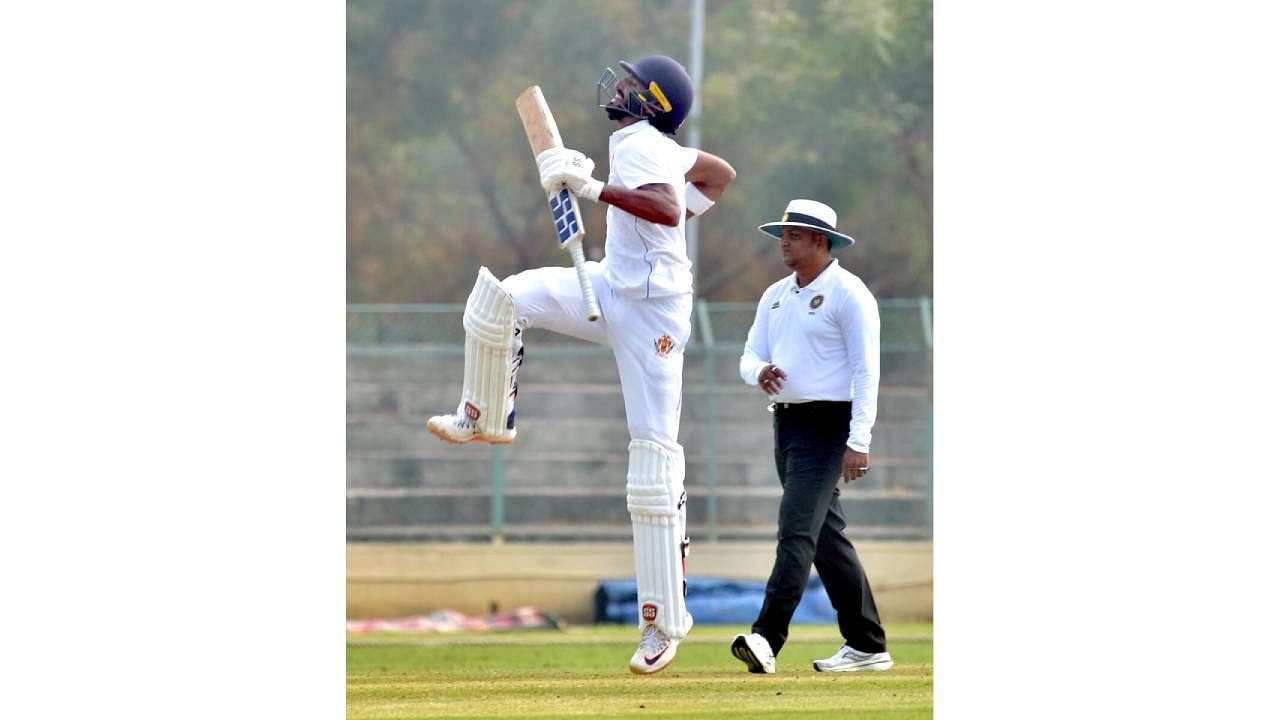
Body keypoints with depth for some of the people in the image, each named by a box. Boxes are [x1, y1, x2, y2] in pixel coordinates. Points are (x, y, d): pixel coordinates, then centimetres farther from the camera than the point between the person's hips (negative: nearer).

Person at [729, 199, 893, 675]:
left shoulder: (848, 293, -8)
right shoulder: (776, 296, 16)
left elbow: (866, 370, -13)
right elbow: (750, 355, 15)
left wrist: (858, 442, -20)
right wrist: (760, 372, -11)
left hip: (827, 425, -9)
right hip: (787, 421, 9)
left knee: (798, 529, -18)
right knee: (827, 537, 11)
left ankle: (767, 639, -29)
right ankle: (867, 646, 17)